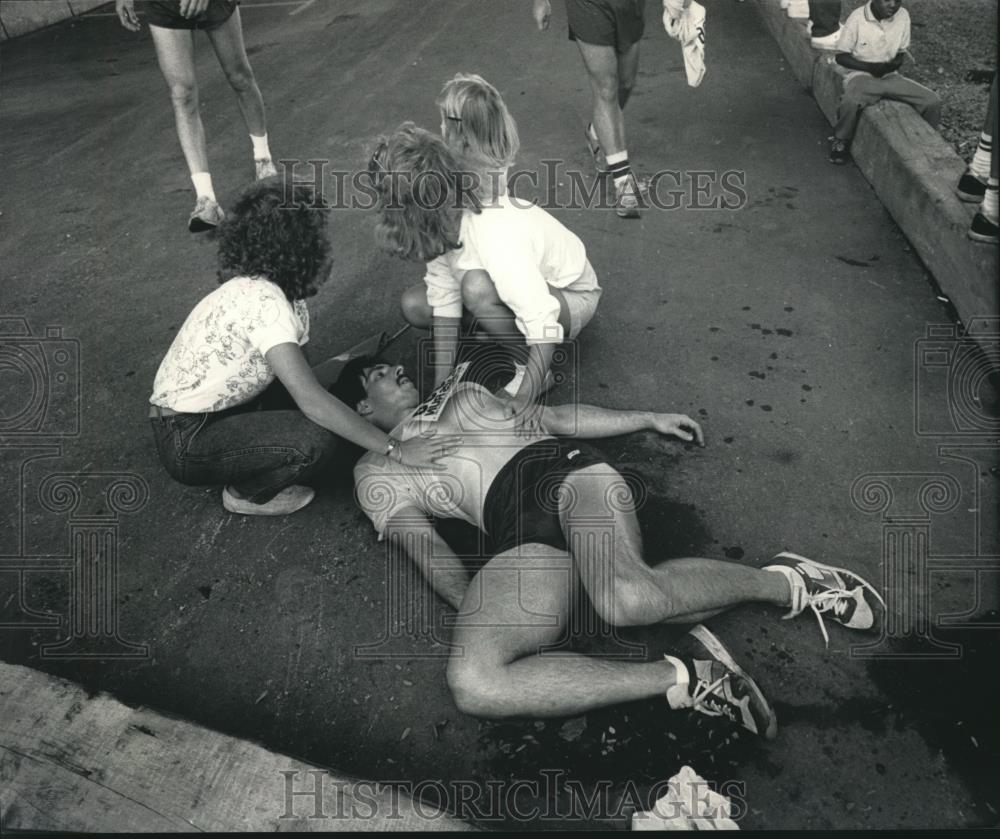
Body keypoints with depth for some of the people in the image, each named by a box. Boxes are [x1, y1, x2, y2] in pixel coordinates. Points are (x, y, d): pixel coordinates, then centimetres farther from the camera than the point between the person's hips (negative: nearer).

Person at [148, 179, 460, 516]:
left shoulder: (255, 287, 1)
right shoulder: (264, 302, -26)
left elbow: (302, 386, 2)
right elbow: (313, 403, -31)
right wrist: (397, 450, -28)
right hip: (186, 441, -9)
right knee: (314, 440, -24)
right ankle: (246, 494, 3)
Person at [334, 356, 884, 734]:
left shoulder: (459, 393, 31)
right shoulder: (376, 474, 18)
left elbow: (553, 417, 30)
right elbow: (427, 549, 5)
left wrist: (649, 419, 26)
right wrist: (478, 610, -12)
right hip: (517, 540, -1)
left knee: (626, 598, -32)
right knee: (472, 684, -29)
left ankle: (786, 582, -9)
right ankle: (681, 679, -22)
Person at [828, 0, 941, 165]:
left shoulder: (903, 16, -1)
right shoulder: (857, 17, -13)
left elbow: (901, 52, 9)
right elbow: (841, 57, -7)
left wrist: (894, 64, -15)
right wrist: (870, 67, -19)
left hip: (890, 76, 4)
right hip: (861, 74, -4)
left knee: (932, 101, -13)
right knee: (850, 102, -39)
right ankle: (840, 141, -10)